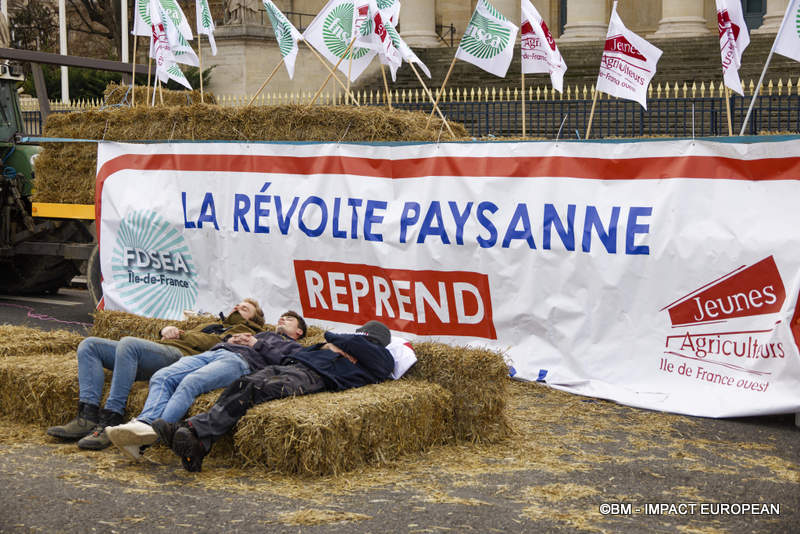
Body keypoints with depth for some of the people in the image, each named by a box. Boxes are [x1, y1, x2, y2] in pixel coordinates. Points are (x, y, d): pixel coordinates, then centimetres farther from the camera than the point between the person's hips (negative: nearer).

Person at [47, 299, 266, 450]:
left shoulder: (243, 332, 18)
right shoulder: (211, 325, 42)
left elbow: (214, 343, -3)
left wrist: (181, 335, 3)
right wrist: (168, 330, 10)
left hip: (180, 355, -9)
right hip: (160, 350, 9)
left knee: (128, 343, -36)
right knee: (89, 345, -5)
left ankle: (110, 422, -38)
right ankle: (87, 418, -21)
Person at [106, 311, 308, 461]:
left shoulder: (294, 347, 27)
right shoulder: (262, 334, 46)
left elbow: (282, 361, 1)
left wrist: (256, 344, 5)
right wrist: (230, 340, 16)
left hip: (239, 361, -6)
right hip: (212, 353, 6)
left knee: (190, 382, -35)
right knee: (161, 377, -23)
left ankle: (156, 431, -51)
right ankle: (144, 423, -44)